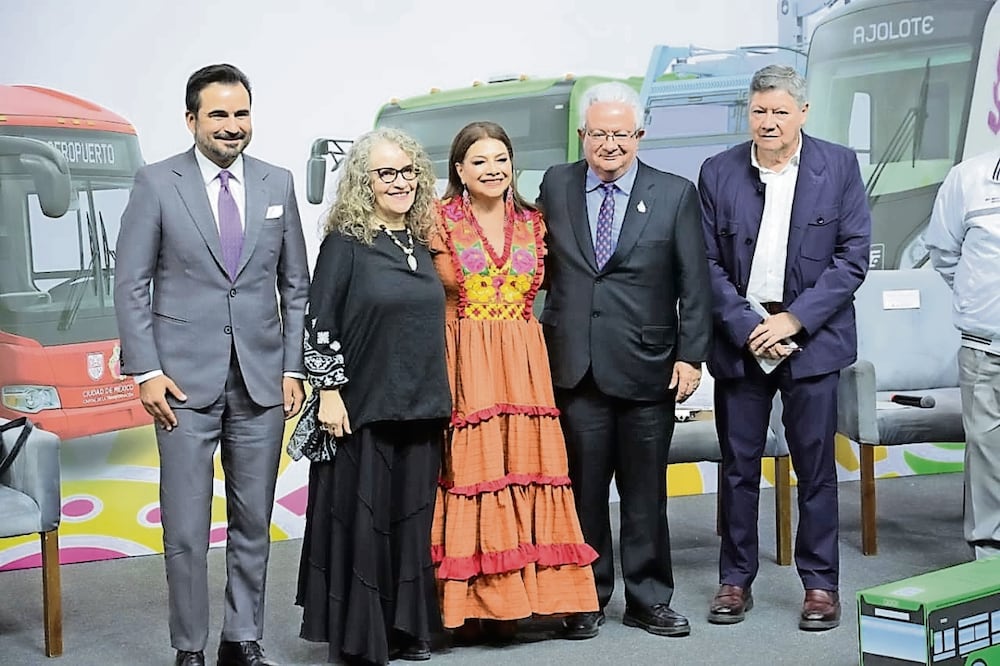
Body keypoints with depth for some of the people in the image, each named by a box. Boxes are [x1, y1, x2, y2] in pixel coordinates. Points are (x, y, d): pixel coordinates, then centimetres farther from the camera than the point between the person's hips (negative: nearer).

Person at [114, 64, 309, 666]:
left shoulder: (278, 183, 8)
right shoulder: (157, 183, -1)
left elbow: (296, 285, 11)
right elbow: (131, 285, 0)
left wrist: (293, 368, 4)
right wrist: (147, 372, -7)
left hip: (262, 382, 3)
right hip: (185, 383, -3)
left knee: (254, 525, 9)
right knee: (186, 531, 1)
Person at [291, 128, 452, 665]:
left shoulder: (421, 244, 12)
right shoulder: (345, 243, -6)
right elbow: (319, 324, -9)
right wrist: (329, 393, -14)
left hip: (420, 409, 6)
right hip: (363, 410, -6)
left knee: (412, 518, 11)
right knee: (361, 520, 1)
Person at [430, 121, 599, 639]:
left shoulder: (533, 223, 11)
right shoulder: (440, 222, 0)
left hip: (523, 366, 4)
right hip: (464, 365, -4)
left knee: (523, 467, 1)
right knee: (467, 469, -6)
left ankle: (509, 599, 9)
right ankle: (468, 602, 1)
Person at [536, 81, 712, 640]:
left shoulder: (675, 194, 1)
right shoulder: (556, 185, 6)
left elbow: (694, 284, -1)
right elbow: (544, 263, 13)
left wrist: (691, 354, -6)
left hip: (646, 368, -1)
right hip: (574, 366, 1)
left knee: (646, 493, 8)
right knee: (583, 488, 8)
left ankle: (649, 599, 21)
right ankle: (587, 599, 21)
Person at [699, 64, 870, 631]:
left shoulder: (840, 166, 0)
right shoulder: (718, 172, 3)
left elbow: (853, 256, -4)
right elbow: (709, 265, 1)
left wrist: (794, 320, -11)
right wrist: (749, 328, -10)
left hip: (812, 338, -1)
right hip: (740, 339, 1)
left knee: (816, 466, 4)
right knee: (738, 465, 7)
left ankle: (821, 584, 14)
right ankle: (736, 580, 17)